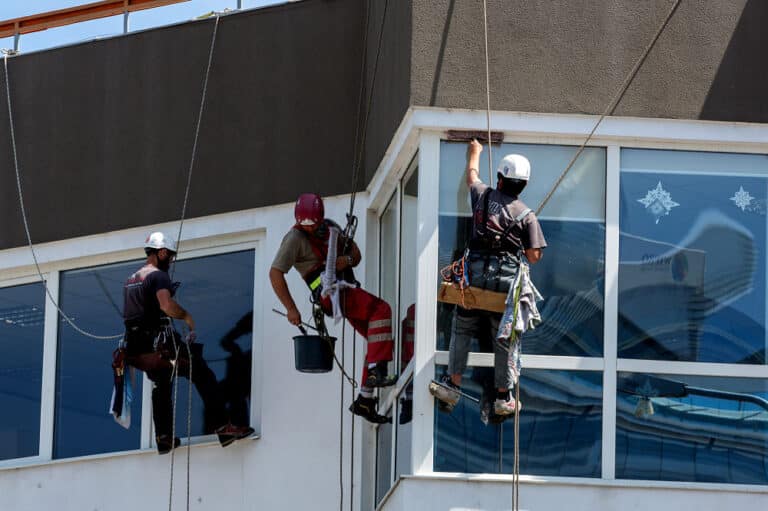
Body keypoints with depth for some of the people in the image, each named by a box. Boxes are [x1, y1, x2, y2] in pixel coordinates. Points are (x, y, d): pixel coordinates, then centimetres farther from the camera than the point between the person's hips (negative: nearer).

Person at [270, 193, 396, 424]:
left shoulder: (330, 227, 16)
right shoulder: (295, 238, -4)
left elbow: (356, 253, 20)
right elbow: (275, 273, -7)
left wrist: (348, 259, -6)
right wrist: (291, 309, -12)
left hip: (345, 291, 8)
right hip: (329, 292, -8)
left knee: (378, 341, 3)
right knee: (381, 309, -27)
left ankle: (365, 400, 6)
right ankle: (376, 371, -39)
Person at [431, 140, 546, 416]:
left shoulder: (483, 195, 5)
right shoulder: (526, 215, 0)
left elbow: (472, 176, 29)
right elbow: (534, 256, -1)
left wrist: (474, 153, 48)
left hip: (475, 272, 1)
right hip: (507, 275, -1)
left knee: (462, 329, 12)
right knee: (505, 338, 5)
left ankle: (453, 385, 5)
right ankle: (503, 397, 8)